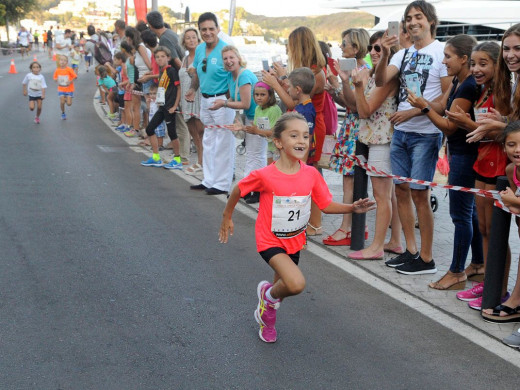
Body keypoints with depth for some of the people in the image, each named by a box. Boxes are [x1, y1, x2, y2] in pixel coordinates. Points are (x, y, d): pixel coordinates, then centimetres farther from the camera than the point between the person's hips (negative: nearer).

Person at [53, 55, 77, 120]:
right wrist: (56, 80, -10)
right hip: (61, 89, 2)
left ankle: (66, 99, 31)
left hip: (69, 89, -2)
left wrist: (70, 81, -21)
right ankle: (63, 113, 19)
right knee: (62, 102, -6)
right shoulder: (57, 70, -4)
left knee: (69, 104, -5)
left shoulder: (69, 69, -13)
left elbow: (74, 76, -8)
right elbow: (55, 78, 9)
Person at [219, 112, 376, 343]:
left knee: (282, 287, 21)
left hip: (295, 241, 5)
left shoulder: (311, 174, -11)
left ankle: (266, 317, 53)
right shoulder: (264, 176, -23)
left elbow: (326, 205, -3)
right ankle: (269, 294, 7)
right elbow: (238, 190, -6)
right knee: (297, 284, -27)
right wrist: (227, 217, 5)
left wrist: (353, 208, -19)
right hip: (270, 241, -5)